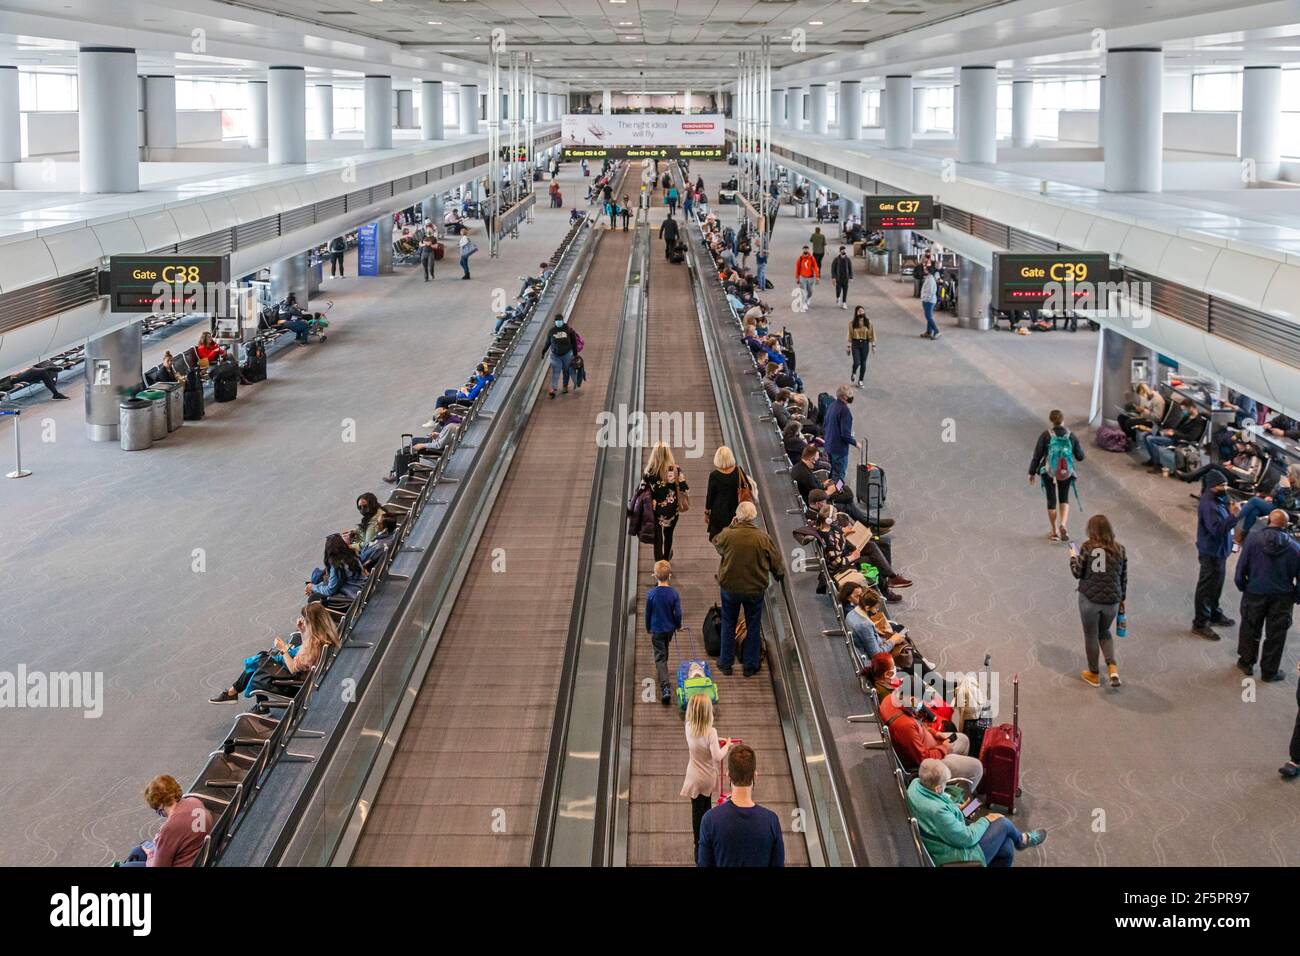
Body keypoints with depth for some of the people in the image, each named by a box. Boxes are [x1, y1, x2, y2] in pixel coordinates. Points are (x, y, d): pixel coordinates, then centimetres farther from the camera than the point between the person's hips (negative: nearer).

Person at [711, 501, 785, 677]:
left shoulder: (727, 535, -19)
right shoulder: (762, 538, -17)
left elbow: (716, 542, 6)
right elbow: (776, 561, -4)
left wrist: (730, 527, 9)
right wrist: (780, 574, 16)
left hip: (729, 588, 0)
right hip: (755, 589, 0)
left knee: (728, 625, 18)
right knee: (753, 627, 16)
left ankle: (726, 663, 27)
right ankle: (750, 666, 24)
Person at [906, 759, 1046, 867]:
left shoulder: (916, 784, -12)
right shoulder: (937, 811, -39)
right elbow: (966, 838, -26)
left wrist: (957, 808, 2)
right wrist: (986, 820, -9)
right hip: (956, 857, -8)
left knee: (1006, 848, 12)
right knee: (1003, 823, 7)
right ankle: (1022, 840, 39)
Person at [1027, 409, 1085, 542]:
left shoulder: (1045, 435, -11)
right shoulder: (1072, 436, -7)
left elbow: (1037, 455, -9)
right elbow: (1080, 456, -1)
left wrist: (1032, 472, 2)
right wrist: (1078, 445, 19)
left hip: (1048, 472, -1)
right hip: (1066, 473, 1)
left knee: (1051, 501, 13)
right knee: (1064, 499, 19)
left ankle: (1054, 532, 21)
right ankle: (1063, 524, -4)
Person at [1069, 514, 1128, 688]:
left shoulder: (1088, 547, -11)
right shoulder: (1119, 549, 1)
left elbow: (1077, 573, -7)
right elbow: (1124, 577, 7)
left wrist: (1073, 556, 10)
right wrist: (1122, 598, 19)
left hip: (1089, 598, -3)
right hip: (1112, 600, 4)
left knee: (1091, 635, 14)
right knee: (1104, 632, 25)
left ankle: (1094, 674, 25)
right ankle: (1112, 667, 5)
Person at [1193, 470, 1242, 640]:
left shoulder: (1218, 500, 6)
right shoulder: (1208, 505, -26)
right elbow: (1217, 529, -32)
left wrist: (1231, 511, 1)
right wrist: (1234, 516, -36)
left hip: (1219, 551, 10)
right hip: (1211, 553, -10)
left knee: (1216, 585, 25)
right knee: (1206, 588, -1)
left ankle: (1215, 614, 42)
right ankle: (1200, 624, 7)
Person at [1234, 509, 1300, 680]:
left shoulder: (1252, 540, -12)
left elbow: (1240, 571, -9)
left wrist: (1243, 588, 7)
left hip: (1255, 594, 0)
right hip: (1282, 598, 0)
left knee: (1250, 629, 19)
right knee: (1276, 634, 13)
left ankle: (1246, 662, 33)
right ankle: (1270, 671, 22)